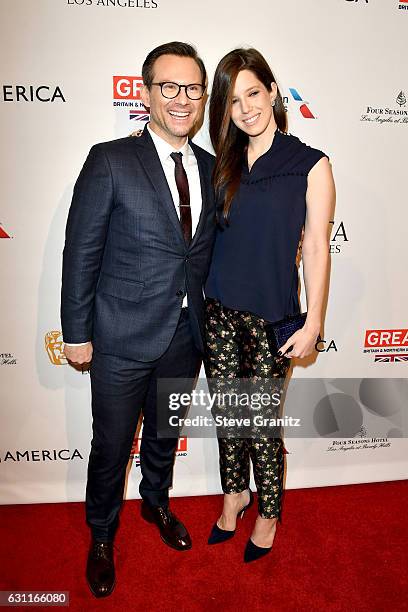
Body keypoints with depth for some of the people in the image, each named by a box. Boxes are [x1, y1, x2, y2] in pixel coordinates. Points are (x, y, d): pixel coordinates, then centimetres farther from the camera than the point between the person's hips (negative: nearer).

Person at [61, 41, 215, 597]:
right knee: (112, 446, 14)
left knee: (165, 432, 24)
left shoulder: (211, 169, 4)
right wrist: (77, 334, -8)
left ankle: (157, 503, 53)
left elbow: (207, 250, 10)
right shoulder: (110, 161, -11)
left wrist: (205, 318, 9)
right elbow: (81, 252, -10)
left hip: (186, 337, 5)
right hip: (124, 337, -4)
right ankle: (102, 536, 42)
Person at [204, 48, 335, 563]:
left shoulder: (311, 165, -4)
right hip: (219, 310, 4)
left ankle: (268, 512, 32)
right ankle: (234, 492, 40)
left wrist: (312, 325, -8)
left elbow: (316, 249, -6)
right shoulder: (224, 163, 8)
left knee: (263, 422, 6)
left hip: (272, 317, -4)